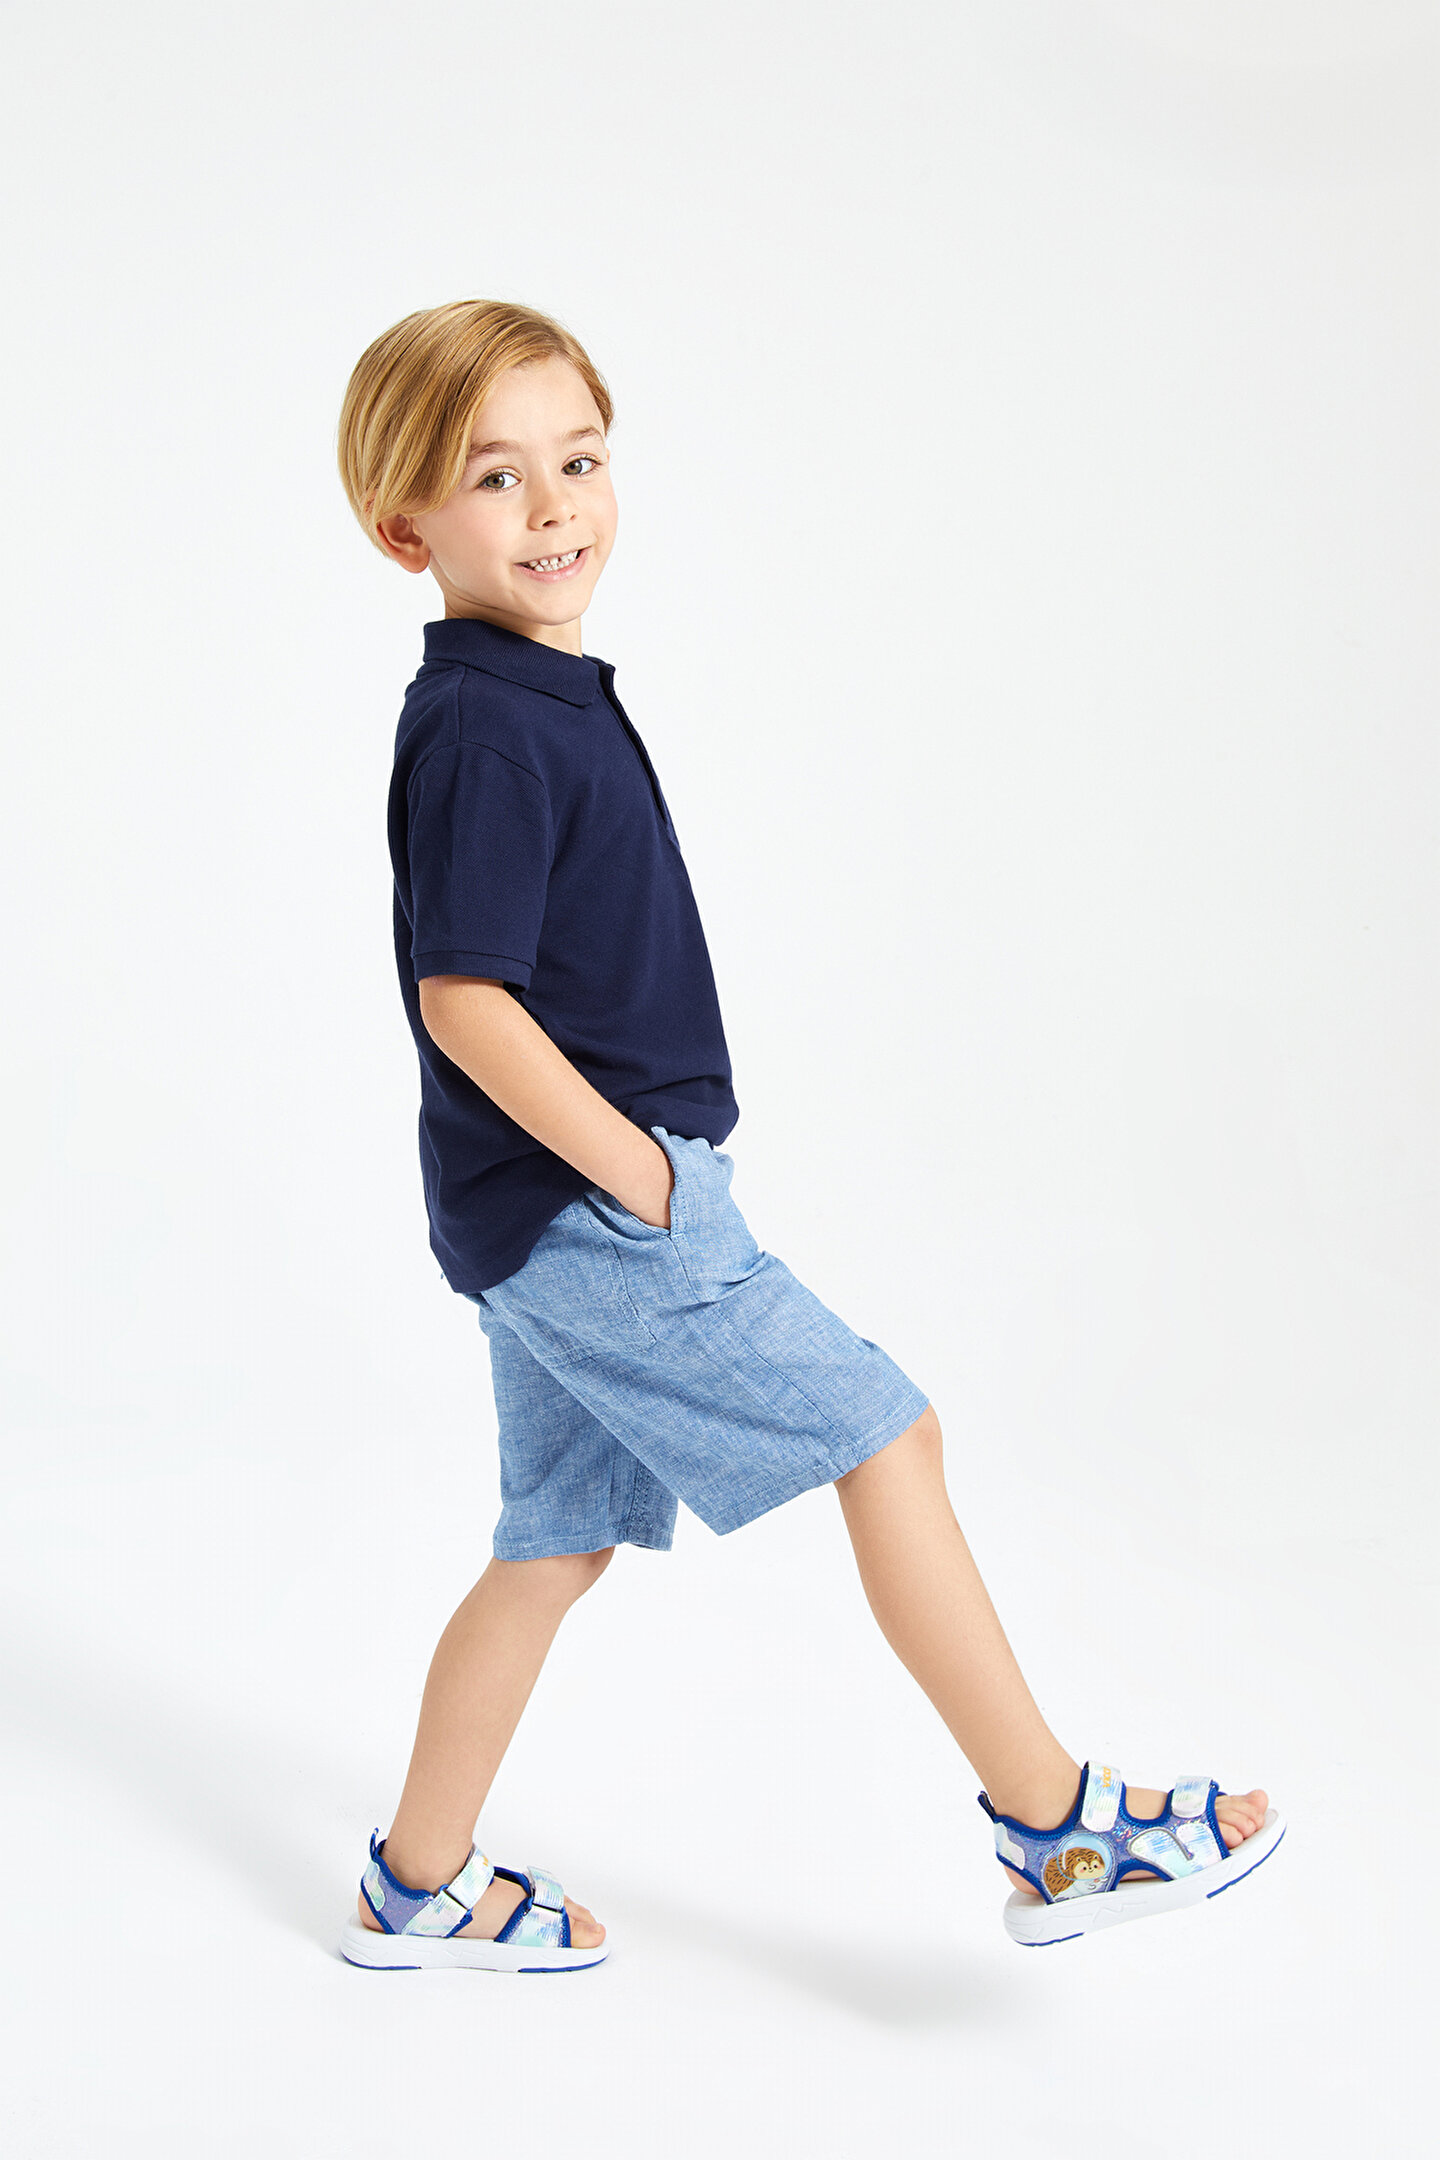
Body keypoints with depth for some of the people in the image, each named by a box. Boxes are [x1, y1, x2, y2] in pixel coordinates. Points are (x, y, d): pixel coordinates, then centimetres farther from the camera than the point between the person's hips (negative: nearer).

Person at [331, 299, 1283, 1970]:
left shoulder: (541, 700, 14)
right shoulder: (485, 728, -17)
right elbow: (462, 1000, -22)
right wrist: (635, 1169, -18)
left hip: (551, 1215, 10)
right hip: (590, 1207, -10)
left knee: (558, 1543, 16)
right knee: (885, 1437, -6)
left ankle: (420, 1889, 28)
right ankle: (1056, 1826, 4)